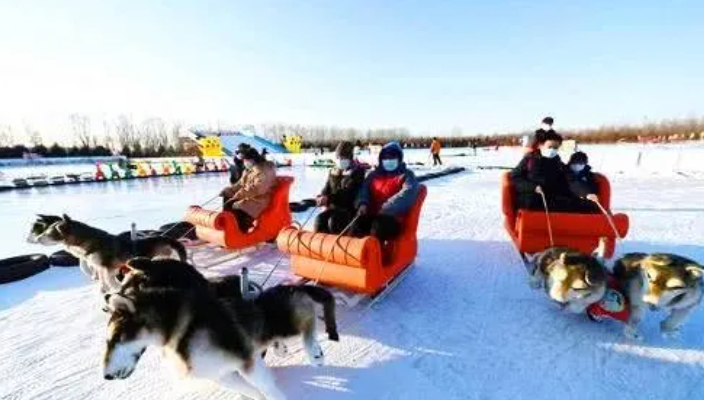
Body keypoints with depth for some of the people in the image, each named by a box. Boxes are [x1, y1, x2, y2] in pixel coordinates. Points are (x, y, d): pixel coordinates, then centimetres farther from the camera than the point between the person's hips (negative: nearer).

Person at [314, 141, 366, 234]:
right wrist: (322, 197, -13)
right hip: (333, 207, 5)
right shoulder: (333, 172, 13)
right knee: (320, 219, -21)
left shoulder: (357, 172, -6)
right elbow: (327, 189, 12)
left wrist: (329, 199, -26)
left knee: (333, 221, -30)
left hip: (349, 208, -5)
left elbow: (348, 194, -17)